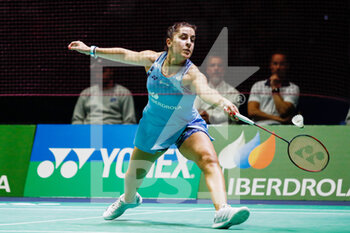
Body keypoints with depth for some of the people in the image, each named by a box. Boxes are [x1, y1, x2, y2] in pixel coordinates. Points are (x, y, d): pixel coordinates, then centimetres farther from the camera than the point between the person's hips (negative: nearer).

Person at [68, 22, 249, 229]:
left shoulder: (191, 74, -29)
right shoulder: (152, 60, -15)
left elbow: (206, 91, -51)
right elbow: (125, 55, 4)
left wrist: (223, 102, -73)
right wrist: (91, 50, 11)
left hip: (187, 127, -3)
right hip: (153, 128, 4)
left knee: (209, 159, -32)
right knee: (134, 177, 15)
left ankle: (222, 211, -47)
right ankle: (129, 199, 53)